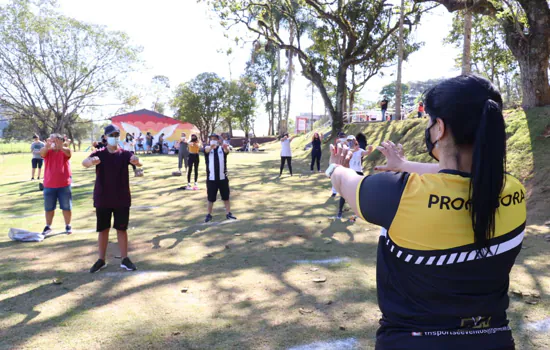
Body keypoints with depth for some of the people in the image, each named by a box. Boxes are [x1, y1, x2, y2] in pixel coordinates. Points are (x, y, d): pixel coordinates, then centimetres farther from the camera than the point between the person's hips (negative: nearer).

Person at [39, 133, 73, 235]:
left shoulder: (65, 151, -3)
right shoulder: (47, 152, 0)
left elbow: (69, 152, -27)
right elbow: (42, 152, -23)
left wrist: (60, 146, -49)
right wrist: (47, 145, -48)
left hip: (64, 185, -1)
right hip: (49, 185, 2)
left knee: (66, 207, 7)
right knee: (49, 208, 12)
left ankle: (68, 226, 21)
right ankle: (48, 227, 25)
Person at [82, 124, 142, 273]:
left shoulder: (125, 154, -3)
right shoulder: (99, 154, -2)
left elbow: (137, 161, -22)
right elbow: (84, 162, -21)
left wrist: (137, 161, -49)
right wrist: (91, 161, -47)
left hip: (122, 199, 0)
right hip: (102, 199, 0)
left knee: (122, 228, 7)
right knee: (103, 229, 9)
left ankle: (125, 259, 17)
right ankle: (101, 260, 21)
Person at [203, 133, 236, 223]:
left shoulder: (222, 148, 1)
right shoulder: (208, 148, -1)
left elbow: (227, 151, -22)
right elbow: (207, 149, -25)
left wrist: (226, 147, -48)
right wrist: (211, 146, -51)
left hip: (222, 177, 1)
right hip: (211, 178, -1)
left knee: (226, 197, 9)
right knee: (211, 198, 6)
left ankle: (228, 213, 19)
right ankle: (209, 214, 19)